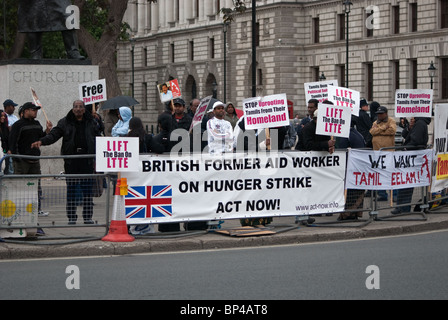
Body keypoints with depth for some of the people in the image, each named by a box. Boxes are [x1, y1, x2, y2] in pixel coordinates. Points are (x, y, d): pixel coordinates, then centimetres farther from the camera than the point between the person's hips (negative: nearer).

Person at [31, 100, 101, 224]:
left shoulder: (91, 123, 10)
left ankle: (88, 217, 10)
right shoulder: (64, 123, 4)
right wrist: (41, 141, -22)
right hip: (71, 161, -1)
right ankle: (71, 217, 8)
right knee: (71, 190, 1)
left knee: (87, 189, 2)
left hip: (87, 161, 1)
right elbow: (53, 135, -3)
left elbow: (97, 139, 13)